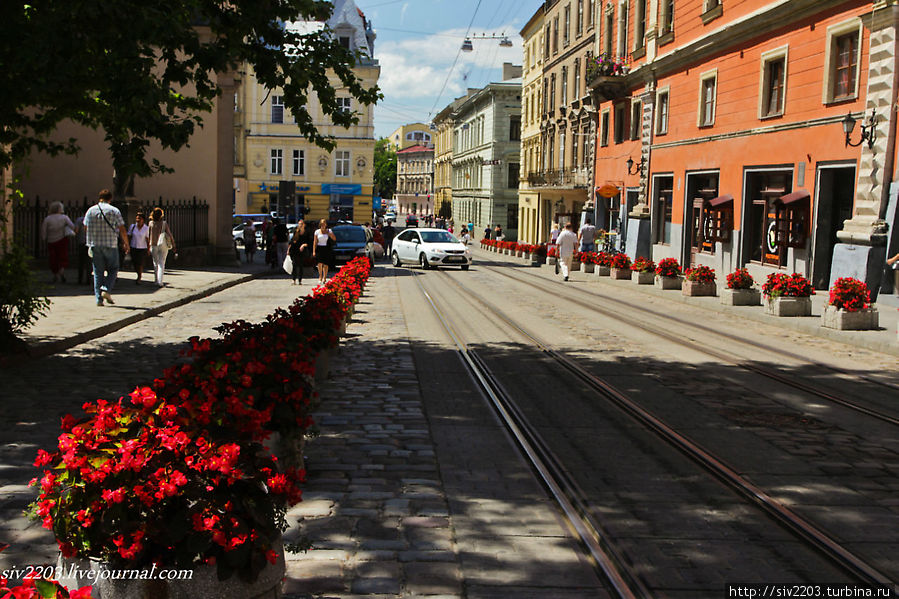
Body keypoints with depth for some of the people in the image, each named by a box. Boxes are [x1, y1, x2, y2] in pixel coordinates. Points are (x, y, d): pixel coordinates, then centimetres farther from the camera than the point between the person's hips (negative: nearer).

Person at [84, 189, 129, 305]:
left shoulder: (90, 210, 7)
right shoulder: (114, 211, -2)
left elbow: (86, 229, 11)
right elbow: (122, 230, -3)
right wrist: (126, 244, 9)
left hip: (94, 245, 3)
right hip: (110, 245, -3)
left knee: (98, 272, 6)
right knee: (113, 269, 10)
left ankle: (98, 298, 2)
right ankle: (107, 290, -10)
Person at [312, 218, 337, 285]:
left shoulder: (329, 231, 5)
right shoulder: (317, 231, 7)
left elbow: (334, 239, -2)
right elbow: (315, 242, 7)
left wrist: (328, 233, -10)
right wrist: (314, 251, 1)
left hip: (326, 249, 0)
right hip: (319, 249, 0)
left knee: (325, 265, -1)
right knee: (320, 263, -15)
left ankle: (324, 278, 12)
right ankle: (320, 277, 1)